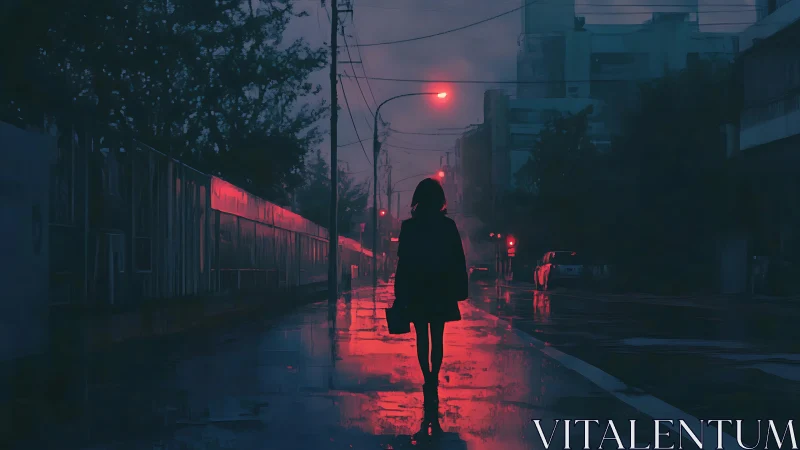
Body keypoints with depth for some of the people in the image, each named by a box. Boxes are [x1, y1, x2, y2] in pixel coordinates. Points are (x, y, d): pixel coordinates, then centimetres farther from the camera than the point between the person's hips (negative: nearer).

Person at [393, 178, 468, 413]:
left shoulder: (409, 227, -5)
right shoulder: (448, 226, -2)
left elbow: (403, 262, -4)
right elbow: (459, 261, -1)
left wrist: (401, 294, 0)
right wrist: (460, 290, 5)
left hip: (417, 291, -1)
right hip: (441, 291, 1)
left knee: (422, 338, 5)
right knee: (437, 338, 8)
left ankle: (429, 382, -4)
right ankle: (433, 382, 3)